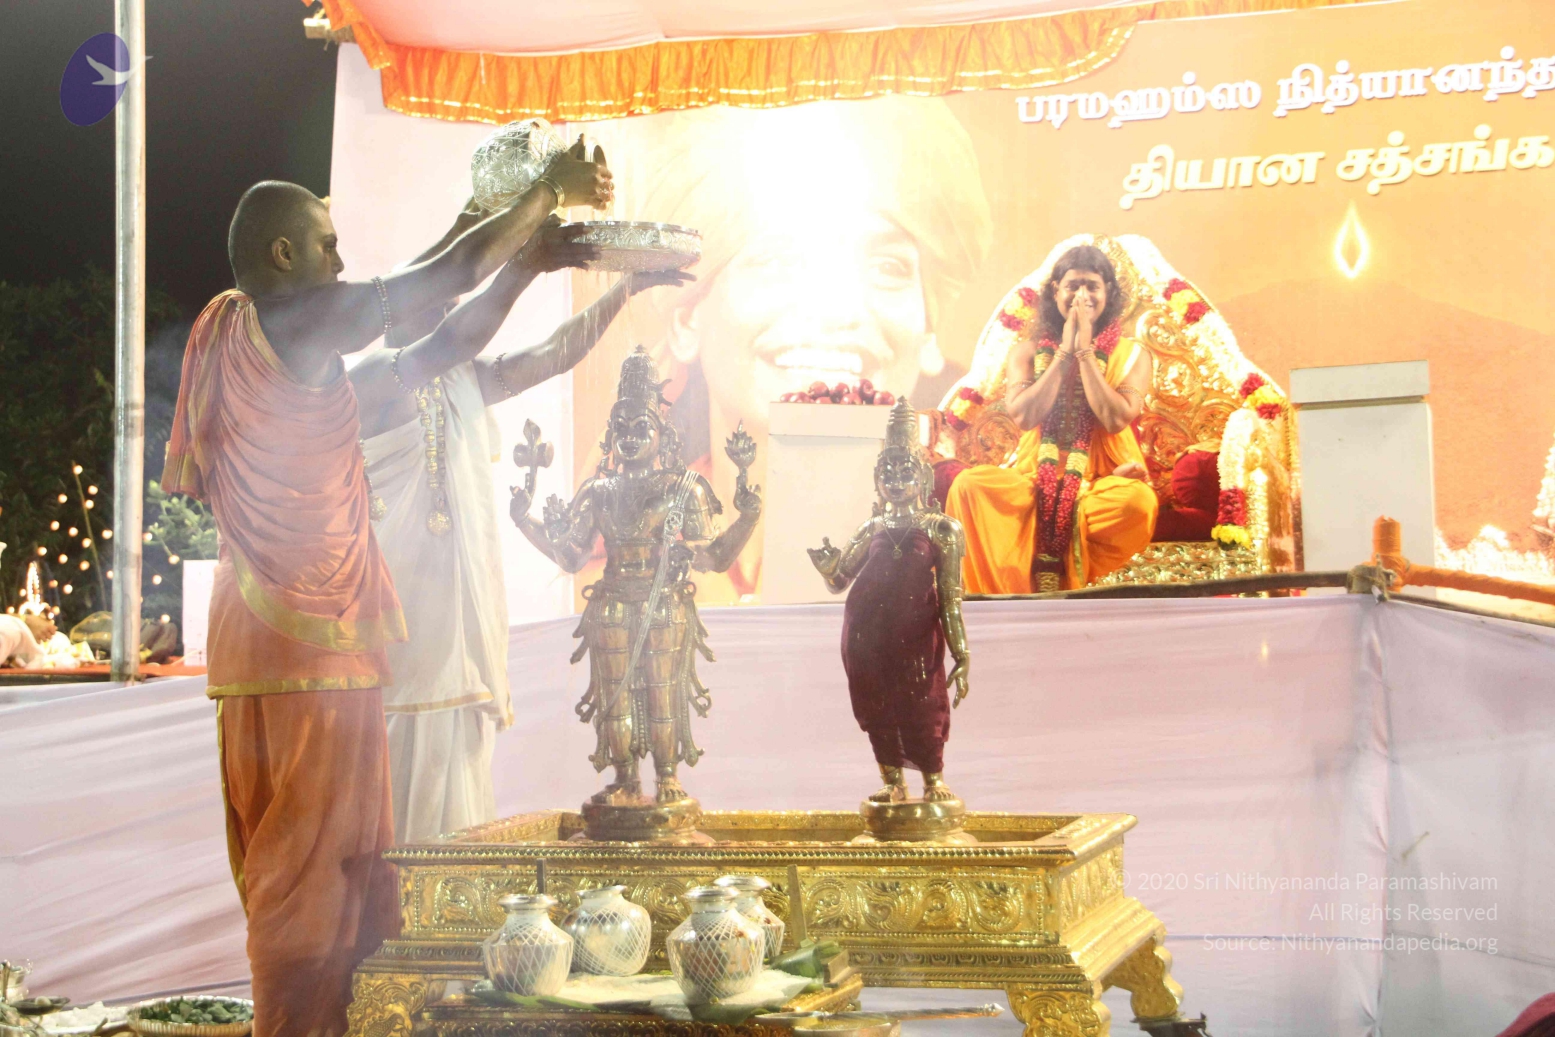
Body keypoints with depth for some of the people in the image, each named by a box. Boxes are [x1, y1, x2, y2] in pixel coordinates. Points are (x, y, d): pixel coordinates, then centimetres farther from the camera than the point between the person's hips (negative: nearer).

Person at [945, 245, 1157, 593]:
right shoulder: (1028, 352, 10)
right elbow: (1024, 415, -8)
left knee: (1138, 501, -37)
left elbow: (1116, 419, -11)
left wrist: (1085, 351, -8)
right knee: (969, 485, -28)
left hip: (1102, 483, -1)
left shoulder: (1131, 355, 5)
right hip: (1037, 481, 1)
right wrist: (1065, 353, -6)